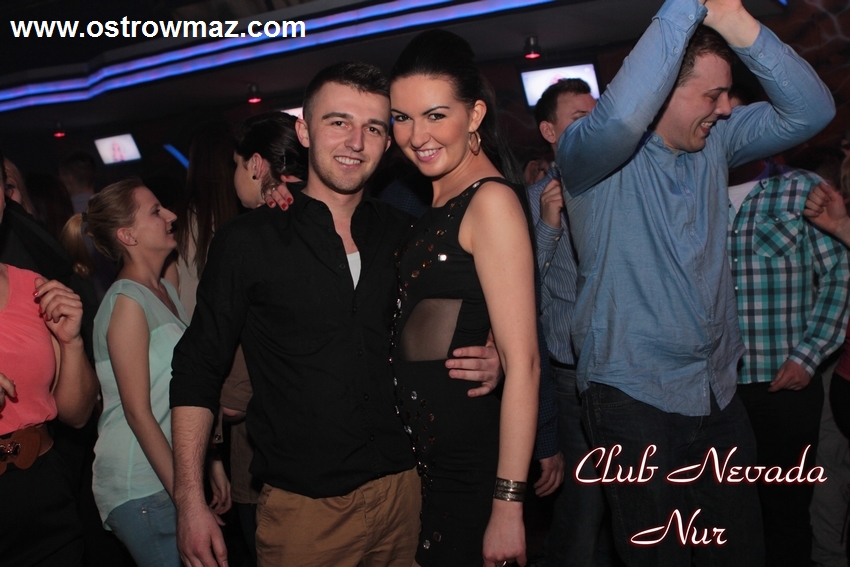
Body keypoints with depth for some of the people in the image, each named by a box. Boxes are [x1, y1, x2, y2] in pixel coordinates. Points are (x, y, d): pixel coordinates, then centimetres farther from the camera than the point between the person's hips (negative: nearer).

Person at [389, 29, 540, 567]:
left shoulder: (491, 200, -16)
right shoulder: (438, 205, 10)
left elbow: (523, 362, -20)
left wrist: (508, 504, -23)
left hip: (474, 466, -8)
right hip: (423, 458, 8)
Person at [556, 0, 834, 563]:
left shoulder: (714, 143, 6)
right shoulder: (594, 156, -12)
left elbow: (810, 110, -3)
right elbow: (618, 117, -35)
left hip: (720, 390, 6)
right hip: (635, 397, -6)